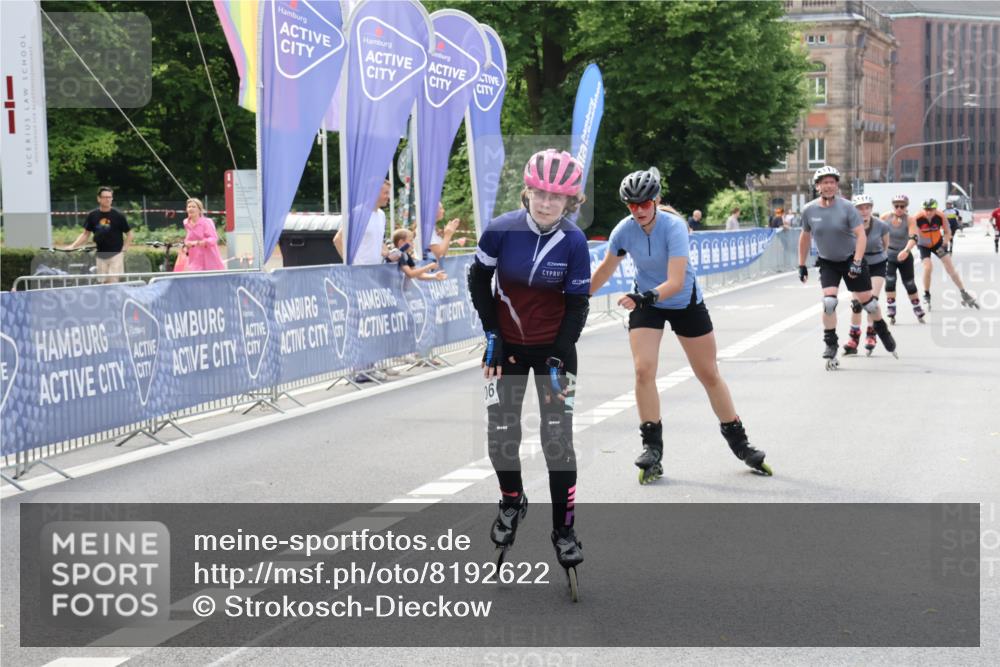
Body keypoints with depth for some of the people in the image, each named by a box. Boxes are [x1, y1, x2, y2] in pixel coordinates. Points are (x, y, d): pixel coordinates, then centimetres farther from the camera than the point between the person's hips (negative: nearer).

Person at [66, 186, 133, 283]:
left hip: (116, 254, -3)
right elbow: (86, 234, 12)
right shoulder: (92, 215, 3)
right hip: (100, 256, 3)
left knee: (114, 282, -11)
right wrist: (73, 246, 1)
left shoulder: (118, 215, -5)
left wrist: (124, 249, -8)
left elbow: (129, 234, 3)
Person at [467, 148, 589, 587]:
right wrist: (491, 335, -6)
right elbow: (478, 279, -3)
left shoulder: (574, 241, -16)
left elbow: (578, 303, -9)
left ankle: (564, 530, 8)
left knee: (559, 438, -3)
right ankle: (512, 503, 30)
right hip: (508, 345, 1)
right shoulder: (502, 230, -17)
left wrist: (561, 356, -16)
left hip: (554, 346, -1)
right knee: (500, 433, 2)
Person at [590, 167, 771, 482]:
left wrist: (648, 297, -52)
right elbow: (606, 268, 3)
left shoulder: (674, 226, -28)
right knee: (643, 370, -16)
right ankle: (652, 448, -5)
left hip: (685, 303, -2)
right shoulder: (624, 230, -16)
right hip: (645, 304, 2)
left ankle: (739, 443, 19)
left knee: (709, 375, 5)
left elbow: (676, 281, -36)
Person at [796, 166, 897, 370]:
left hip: (851, 259, -1)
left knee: (866, 299, 4)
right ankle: (830, 345, -1)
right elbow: (805, 237, 6)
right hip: (828, 262, 1)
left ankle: (882, 330, 30)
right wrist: (802, 265, 9)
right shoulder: (809, 210, -9)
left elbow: (861, 235, -19)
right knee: (829, 302, -15)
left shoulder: (846, 207, -17)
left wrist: (857, 263, -27)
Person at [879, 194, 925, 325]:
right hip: (888, 255, 1)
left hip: (905, 256, 0)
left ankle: (918, 310, 28)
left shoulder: (909, 220, -14)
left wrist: (906, 250, -42)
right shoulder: (885, 217, -9)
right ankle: (891, 311, -6)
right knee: (889, 281, -14)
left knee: (910, 284, 9)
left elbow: (913, 238, -26)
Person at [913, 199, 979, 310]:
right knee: (928, 268, -19)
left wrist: (944, 245, -19)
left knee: (950, 268, -2)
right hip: (924, 245, -2)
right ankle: (926, 296, 0)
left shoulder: (941, 216, -22)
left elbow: (947, 232, -8)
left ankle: (964, 294, 7)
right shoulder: (917, 218, -28)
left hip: (938, 243, 2)